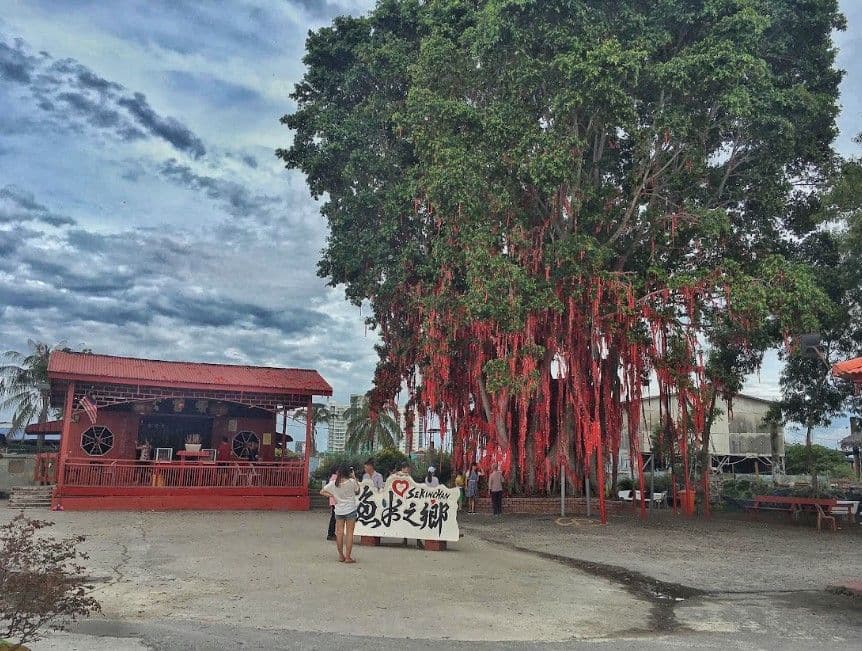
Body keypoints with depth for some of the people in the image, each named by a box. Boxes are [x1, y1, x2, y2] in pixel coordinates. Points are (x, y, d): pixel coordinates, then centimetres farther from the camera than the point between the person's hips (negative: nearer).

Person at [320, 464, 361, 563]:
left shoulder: (333, 484, -5)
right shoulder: (351, 482, -13)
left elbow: (322, 492, 2)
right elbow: (357, 490, 6)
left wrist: (331, 496, 2)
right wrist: (354, 478, 9)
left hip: (338, 510, 3)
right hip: (350, 510, -3)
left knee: (339, 533, 10)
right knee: (349, 533, 2)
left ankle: (341, 556, 16)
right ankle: (348, 557, 2)